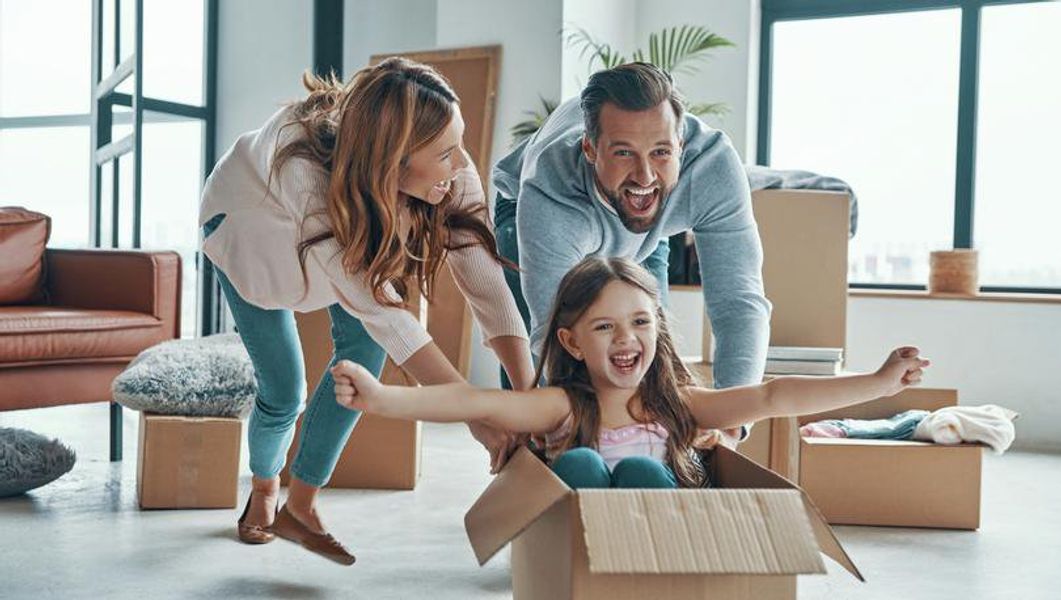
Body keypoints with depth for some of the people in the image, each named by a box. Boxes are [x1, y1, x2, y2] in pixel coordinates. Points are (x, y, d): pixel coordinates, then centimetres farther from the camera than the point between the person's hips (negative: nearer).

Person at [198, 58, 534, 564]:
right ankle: (263, 488, 30)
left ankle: (300, 504, 2)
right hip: (247, 223, -4)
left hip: (345, 225, 4)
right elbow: (380, 309, -45)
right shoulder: (305, 168, -46)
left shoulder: (452, 174, -34)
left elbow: (485, 280, -35)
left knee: (364, 346, -17)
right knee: (283, 389, -5)